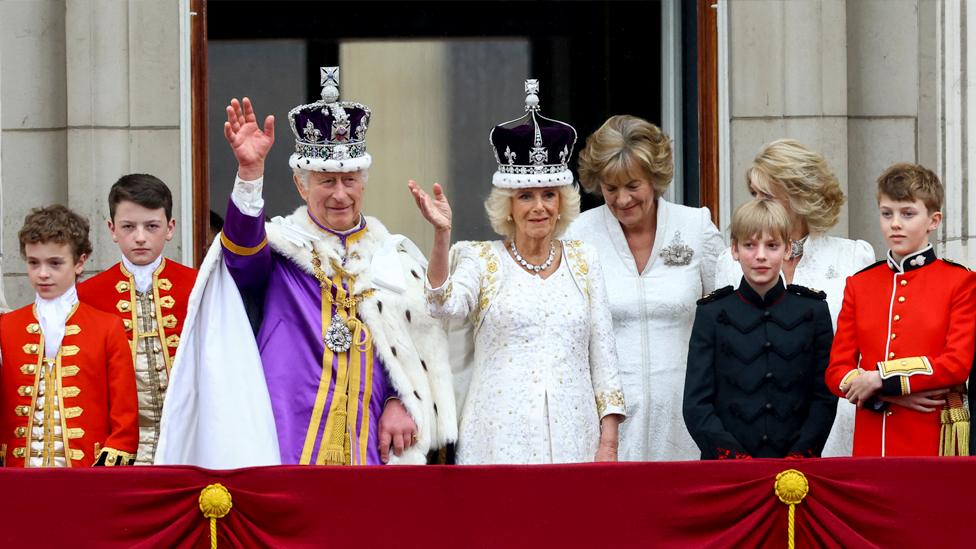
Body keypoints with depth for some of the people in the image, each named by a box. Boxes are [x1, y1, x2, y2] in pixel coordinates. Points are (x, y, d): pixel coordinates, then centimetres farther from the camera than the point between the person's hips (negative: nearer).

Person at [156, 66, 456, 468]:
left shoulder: (395, 258, 16)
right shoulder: (280, 247, 6)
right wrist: (250, 172, -33)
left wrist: (402, 402, -1)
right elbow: (243, 252, -18)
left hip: (369, 446, 3)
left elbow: (422, 344, 16)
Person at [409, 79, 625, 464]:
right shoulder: (481, 260, 5)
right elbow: (446, 305, -16)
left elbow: (602, 354, 12)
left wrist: (608, 443, 5)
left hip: (572, 438, 2)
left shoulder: (582, 260, 12)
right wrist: (442, 235, -29)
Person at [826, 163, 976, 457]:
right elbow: (837, 371, 7)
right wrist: (891, 396, -11)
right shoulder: (859, 285, 12)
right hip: (871, 437, 3)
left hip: (934, 438, -3)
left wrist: (881, 380, -13)